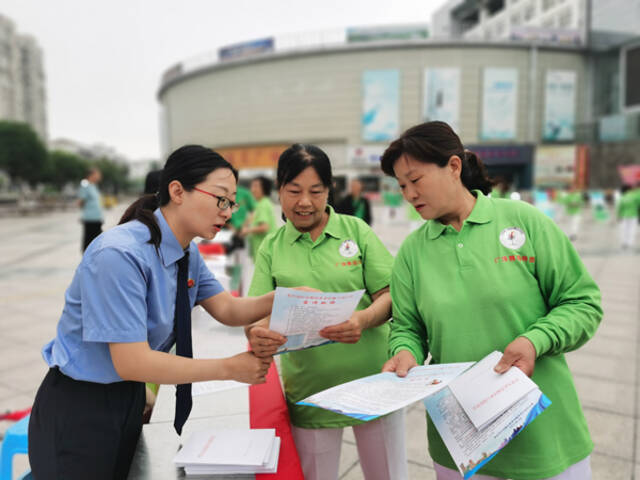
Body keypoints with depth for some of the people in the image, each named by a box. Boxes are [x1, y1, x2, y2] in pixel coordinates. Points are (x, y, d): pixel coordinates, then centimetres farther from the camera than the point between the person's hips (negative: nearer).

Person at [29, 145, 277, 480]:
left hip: (131, 399, 7)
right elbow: (132, 362, -29)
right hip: (77, 410, -7)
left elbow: (227, 311, -5)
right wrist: (230, 368, -25)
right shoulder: (119, 254, -29)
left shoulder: (188, 254, -1)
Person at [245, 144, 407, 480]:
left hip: (372, 383, 0)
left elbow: (389, 295, -5)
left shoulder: (356, 230, -3)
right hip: (309, 389, 1)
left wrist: (364, 320, -27)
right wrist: (257, 336, -27)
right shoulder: (271, 247, 2)